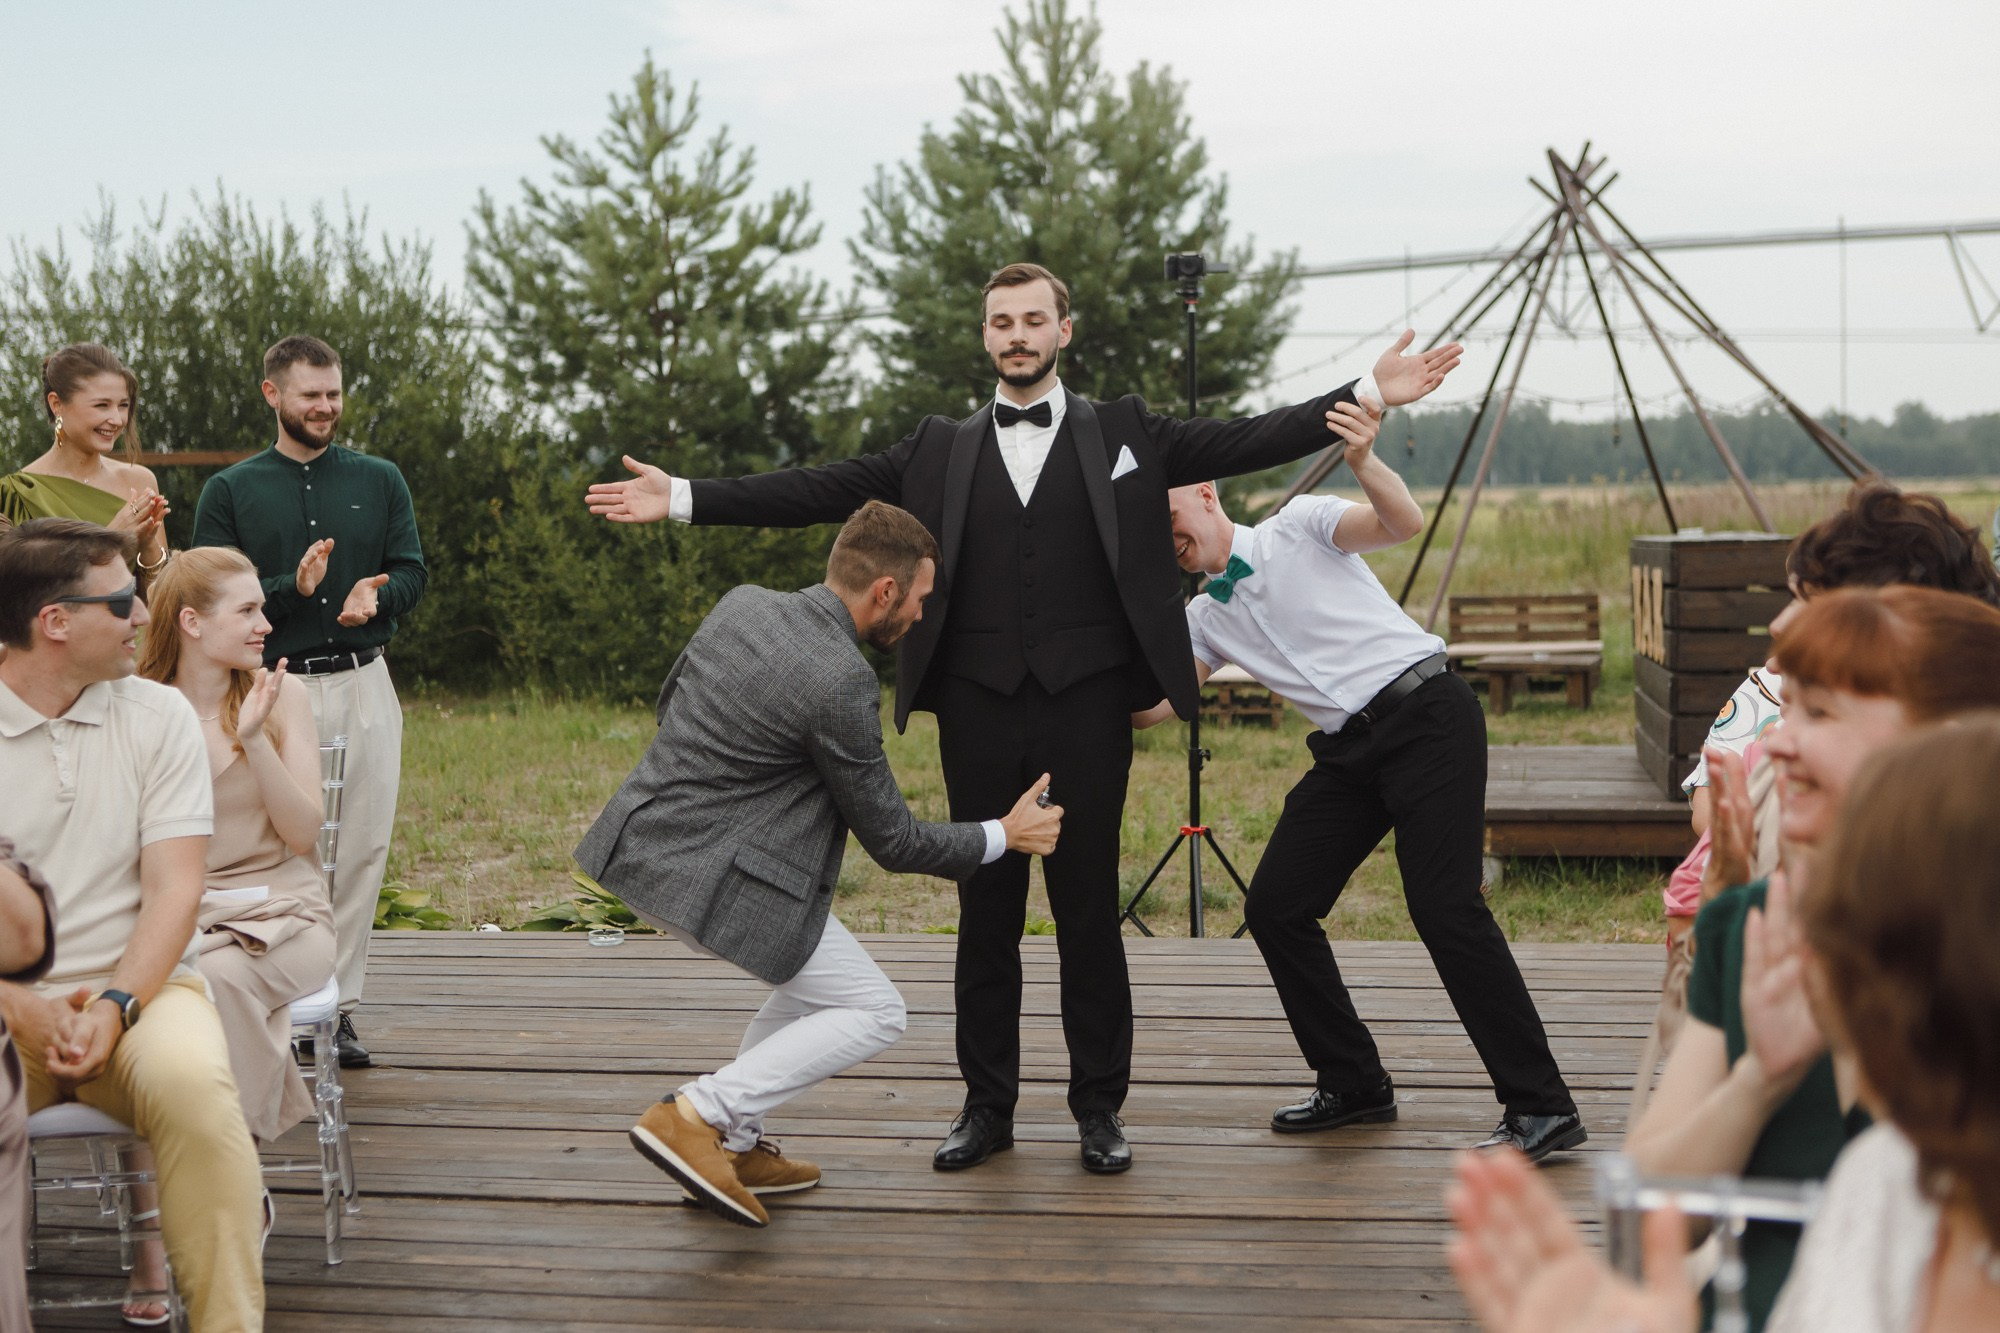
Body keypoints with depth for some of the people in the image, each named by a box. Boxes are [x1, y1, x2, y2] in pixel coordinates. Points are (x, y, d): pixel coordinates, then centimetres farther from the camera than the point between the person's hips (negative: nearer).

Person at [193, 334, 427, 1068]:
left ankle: (337, 1004, 8)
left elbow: (411, 572, 10)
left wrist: (374, 594, -13)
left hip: (363, 684, 2)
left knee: (362, 848, 0)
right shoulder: (230, 491, 6)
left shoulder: (378, 480, 13)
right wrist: (291, 588, -16)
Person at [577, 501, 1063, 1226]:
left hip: (643, 837, 9)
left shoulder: (740, 605, 4)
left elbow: (668, 703, 21)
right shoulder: (842, 683, -19)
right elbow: (892, 841, -10)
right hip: (708, 875, -9)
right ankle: (698, 1115, -8)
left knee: (818, 981, 24)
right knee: (873, 1013, 1)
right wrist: (1004, 835, 4)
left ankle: (734, 1144, 21)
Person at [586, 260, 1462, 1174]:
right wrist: (683, 499, 1)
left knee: (1089, 911, 3)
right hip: (980, 712, 2)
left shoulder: (1123, 436, 8)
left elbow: (1248, 443, 2)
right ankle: (987, 1106, 17)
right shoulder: (941, 450, 12)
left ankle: (1099, 1107, 14)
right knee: (986, 913, 7)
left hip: (1087, 710, -2)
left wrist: (1368, 394, -7)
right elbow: (822, 491, 7)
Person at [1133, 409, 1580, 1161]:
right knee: (1275, 908, 1)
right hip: (1349, 751, 8)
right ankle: (1354, 1085, 15)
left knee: (1445, 907, -17)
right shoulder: (1205, 619, 19)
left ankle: (1542, 1107, -13)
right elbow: (1149, 706, 8)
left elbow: (1403, 523, -15)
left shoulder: (1298, 527, 2)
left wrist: (1364, 463, -33)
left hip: (1427, 716, -7)